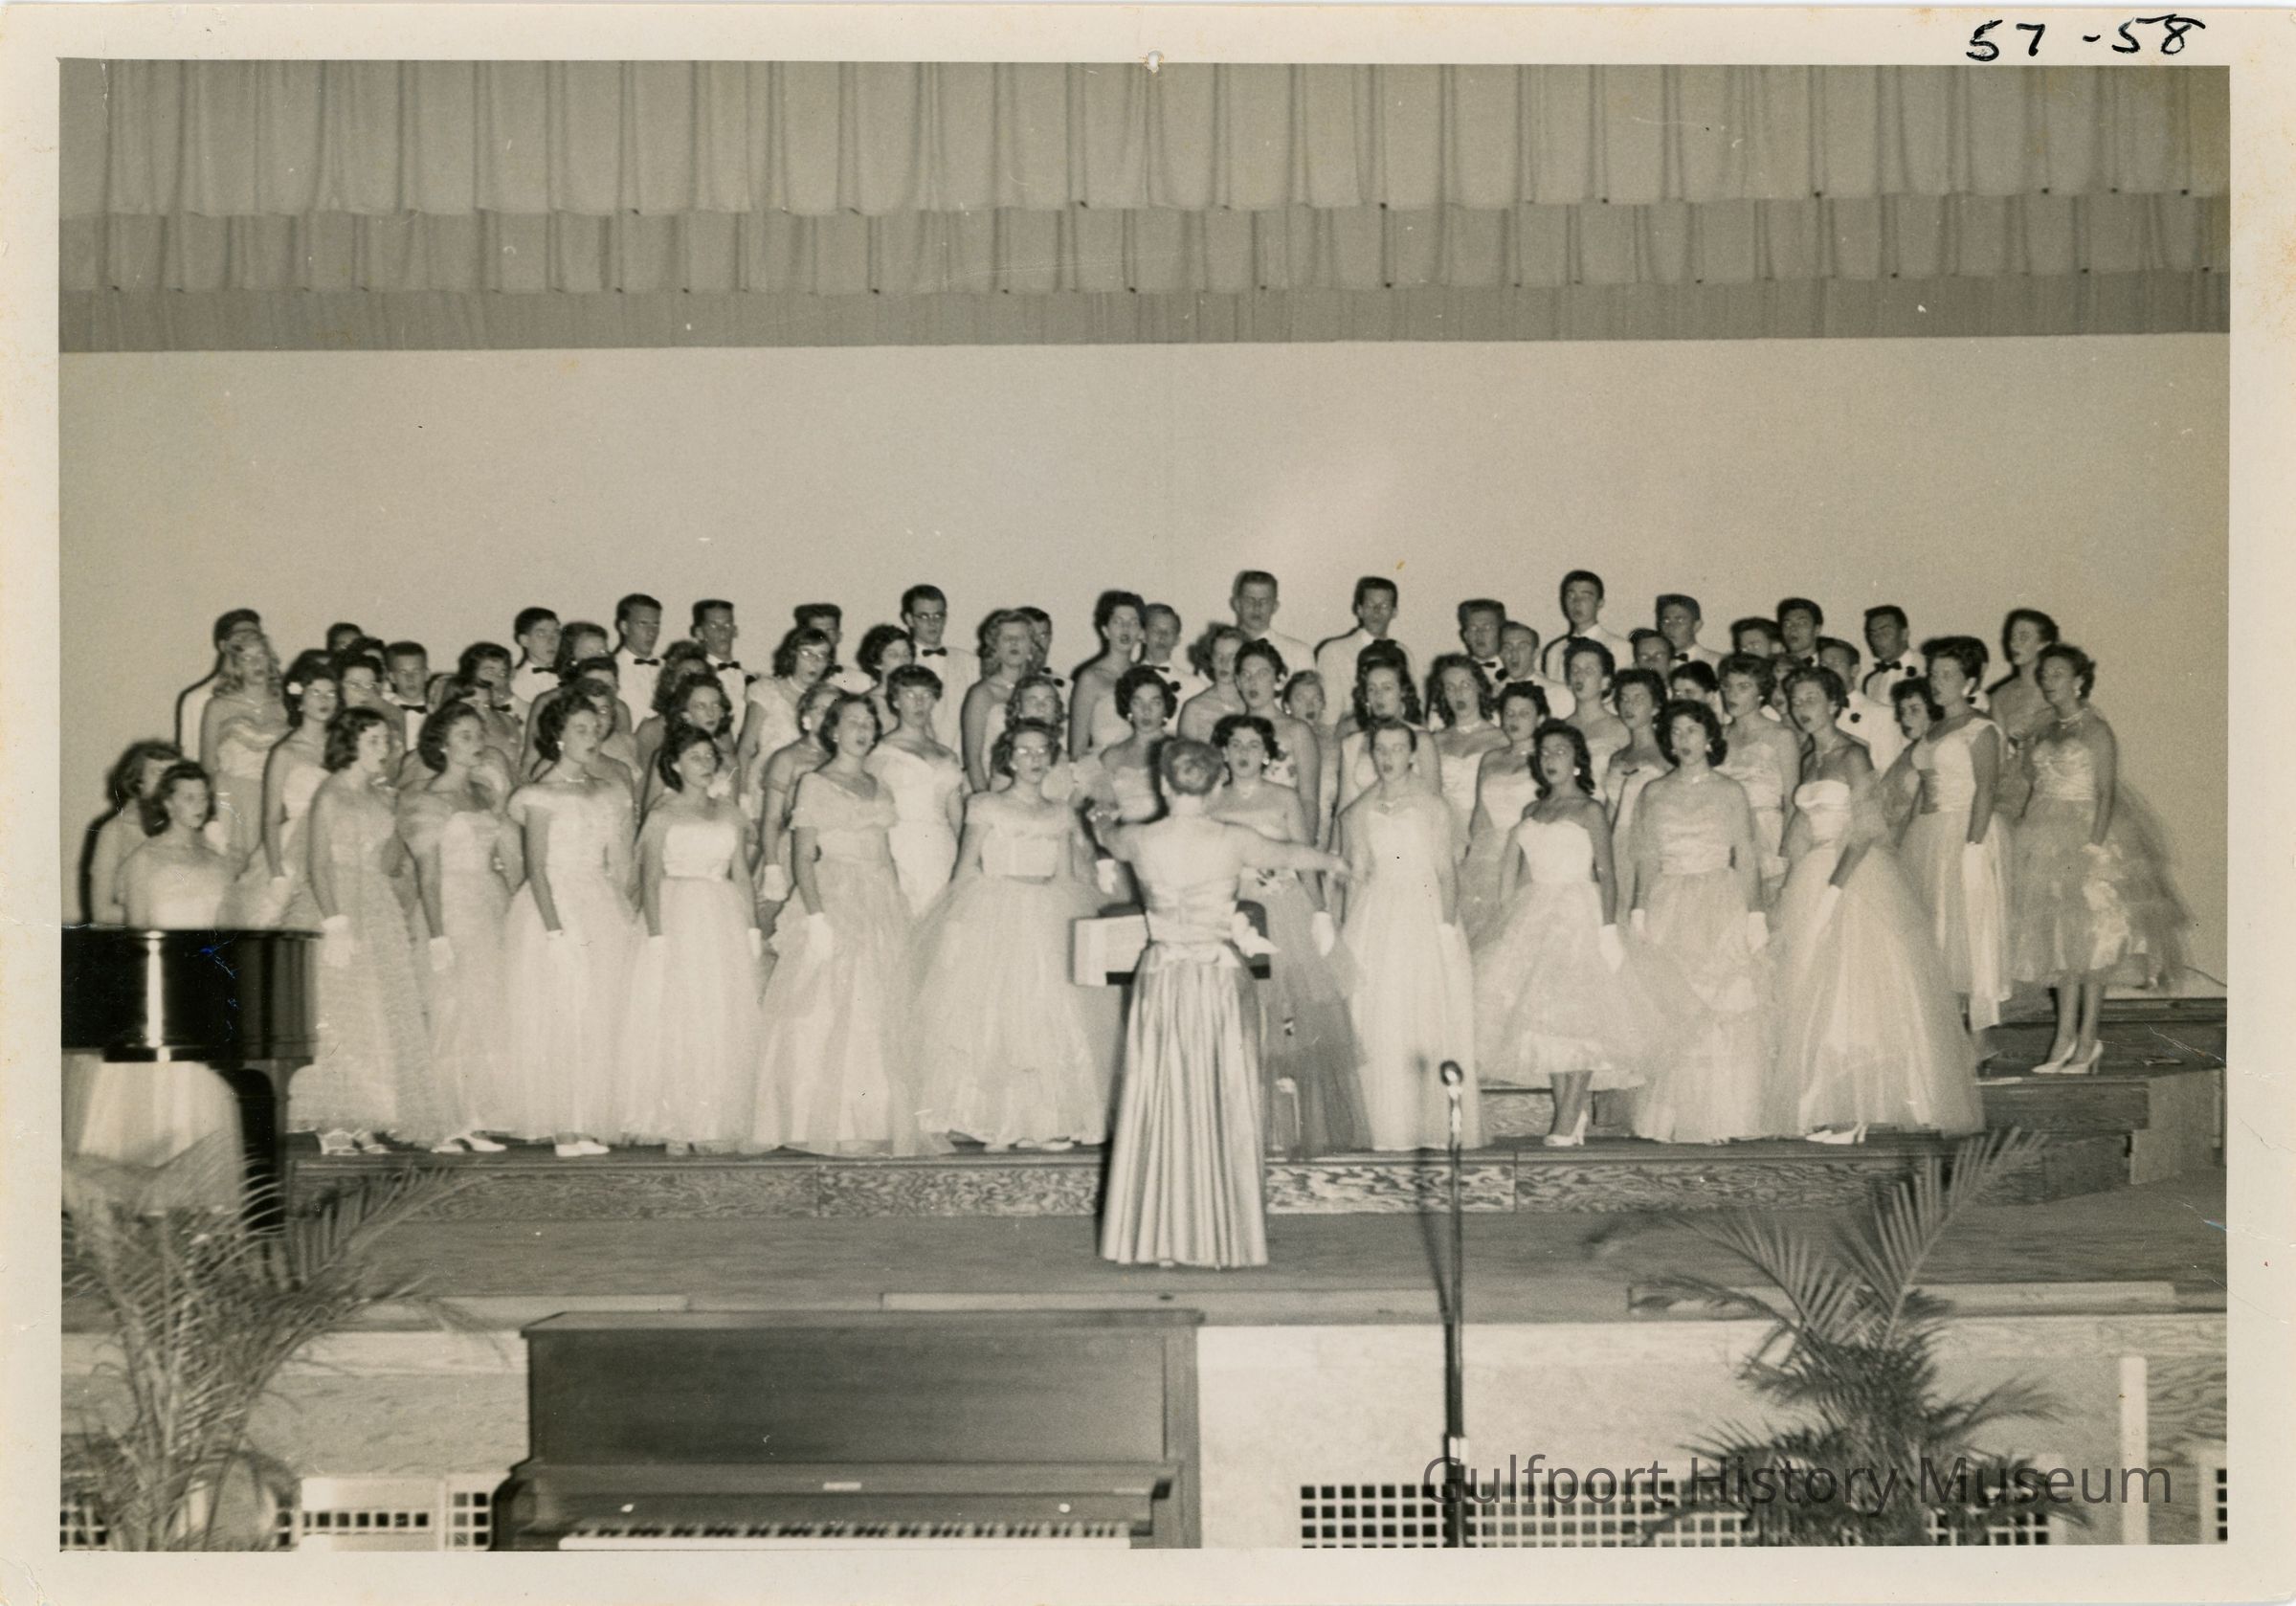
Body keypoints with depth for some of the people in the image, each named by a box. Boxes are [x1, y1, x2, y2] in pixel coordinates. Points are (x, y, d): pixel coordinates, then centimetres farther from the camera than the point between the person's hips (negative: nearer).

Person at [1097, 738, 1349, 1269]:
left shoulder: (1141, 841, -2)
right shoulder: (1232, 841, -6)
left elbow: (1111, 839, 23)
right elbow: (1287, 854, 14)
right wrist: (1332, 861, 36)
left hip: (1162, 978, 1)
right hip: (1222, 978, -1)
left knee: (1160, 1105, 8)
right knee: (1226, 1105, 7)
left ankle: (1158, 1237, 12)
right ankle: (1226, 1237, 11)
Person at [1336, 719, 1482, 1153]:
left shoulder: (1433, 808, 6)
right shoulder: (1356, 815, 10)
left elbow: (1447, 873, 3)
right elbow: (1353, 879, 10)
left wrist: (1448, 925, -9)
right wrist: (1350, 937, 3)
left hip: (1427, 918, -1)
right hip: (1376, 923, 1)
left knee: (1433, 1020, -3)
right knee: (1380, 1026, -4)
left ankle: (1436, 1126, 3)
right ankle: (1389, 1129, 0)